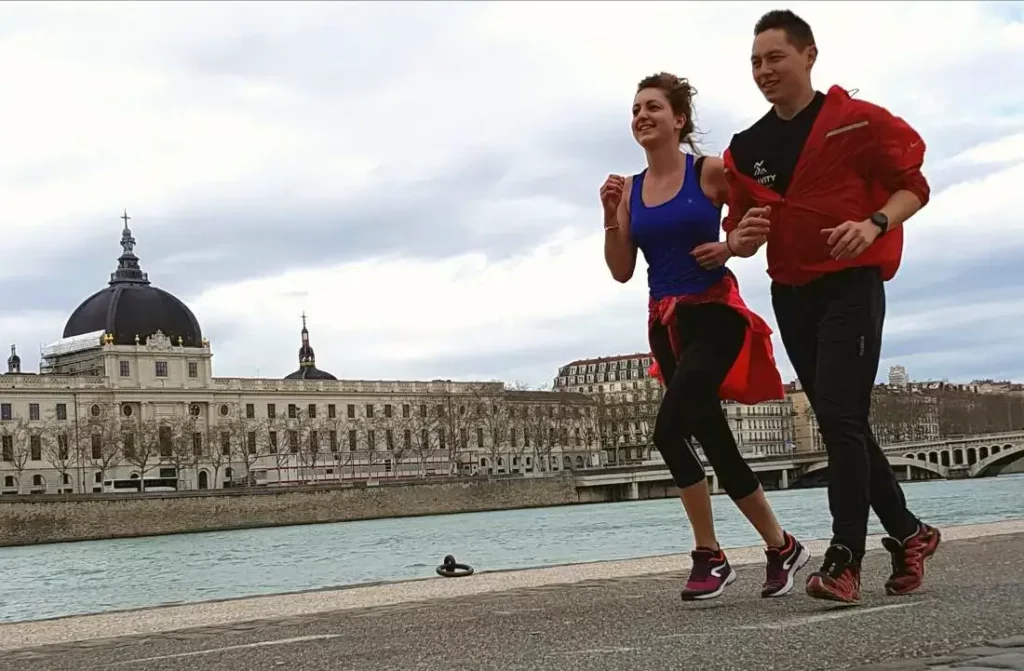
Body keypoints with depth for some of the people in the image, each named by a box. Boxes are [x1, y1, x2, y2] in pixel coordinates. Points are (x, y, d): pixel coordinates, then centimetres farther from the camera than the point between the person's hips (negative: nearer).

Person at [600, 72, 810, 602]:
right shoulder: (630, 189, 8)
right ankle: (782, 547, 24)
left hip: (715, 314, -6)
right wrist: (610, 216, -5)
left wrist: (732, 244, -13)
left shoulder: (710, 172, -5)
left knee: (669, 430, -21)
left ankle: (709, 556, -6)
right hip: (666, 324, 6)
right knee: (716, 444, 8)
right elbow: (622, 271, 7)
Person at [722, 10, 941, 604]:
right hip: (791, 294, 6)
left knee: (841, 419, -15)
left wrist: (875, 223, -23)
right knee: (842, 426, 11)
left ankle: (844, 562, -14)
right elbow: (740, 235, 13)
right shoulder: (746, 150, 8)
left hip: (851, 284, -6)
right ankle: (909, 534, 26)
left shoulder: (857, 121, -7)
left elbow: (914, 186, -4)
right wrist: (743, 237, -10)